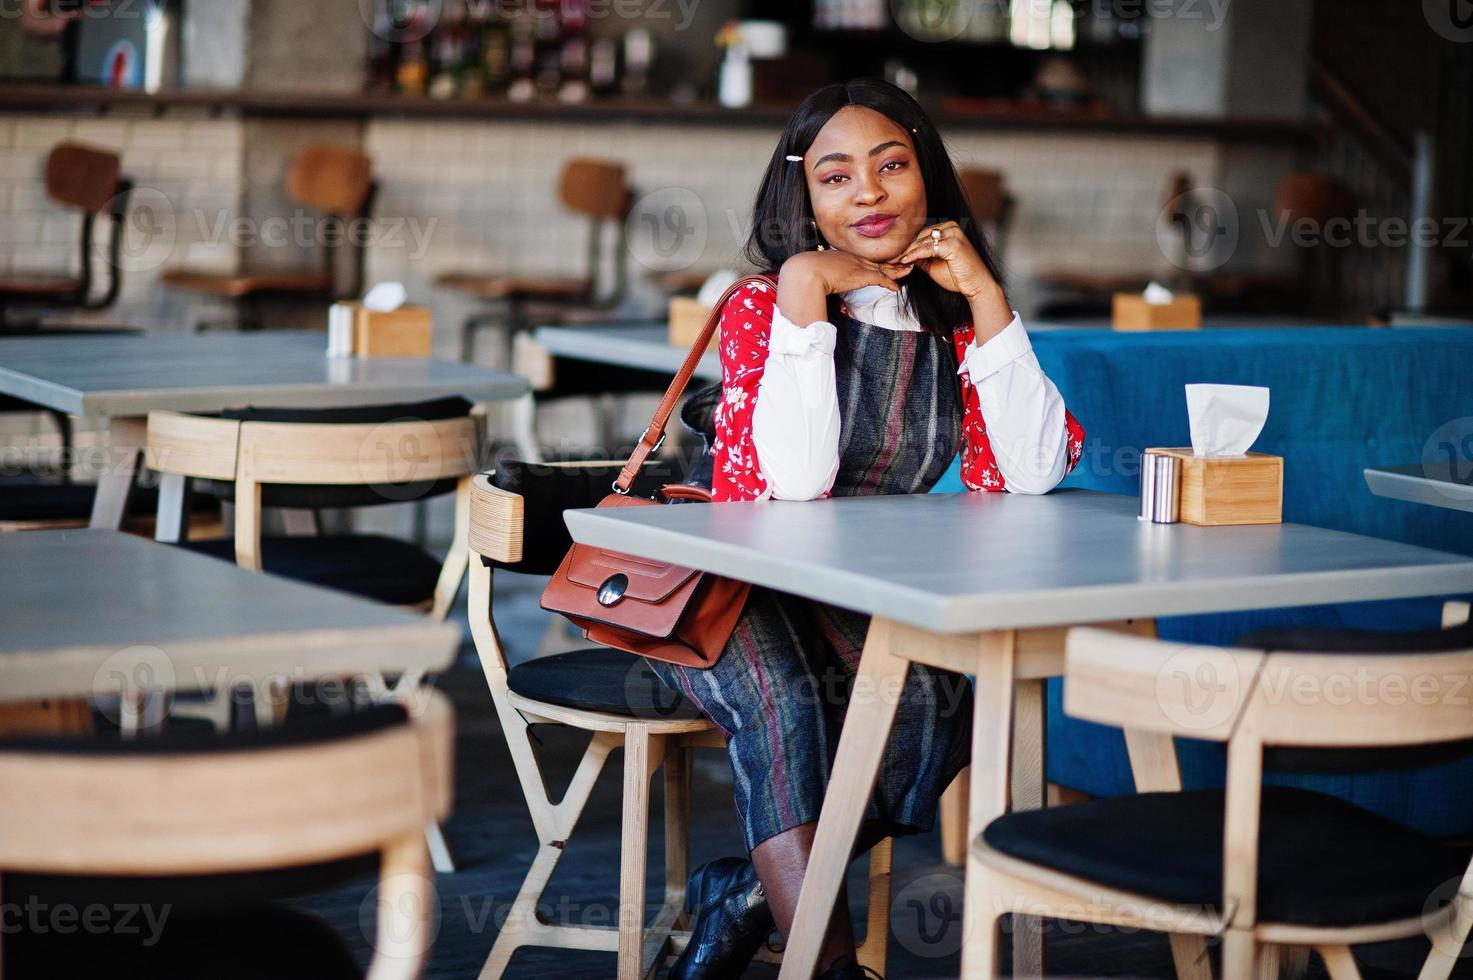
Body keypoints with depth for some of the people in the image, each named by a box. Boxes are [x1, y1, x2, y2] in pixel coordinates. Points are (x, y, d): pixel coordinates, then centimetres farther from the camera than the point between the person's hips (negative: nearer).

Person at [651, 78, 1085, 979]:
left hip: (866, 607, 4)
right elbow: (794, 481, -25)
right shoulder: (763, 302, -7)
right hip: (743, 594, -3)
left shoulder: (954, 320, 5)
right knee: (780, 702, -36)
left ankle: (751, 891, -11)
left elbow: (1031, 472, -13)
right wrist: (806, 288, -23)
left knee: (940, 705, -27)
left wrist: (983, 291, -13)